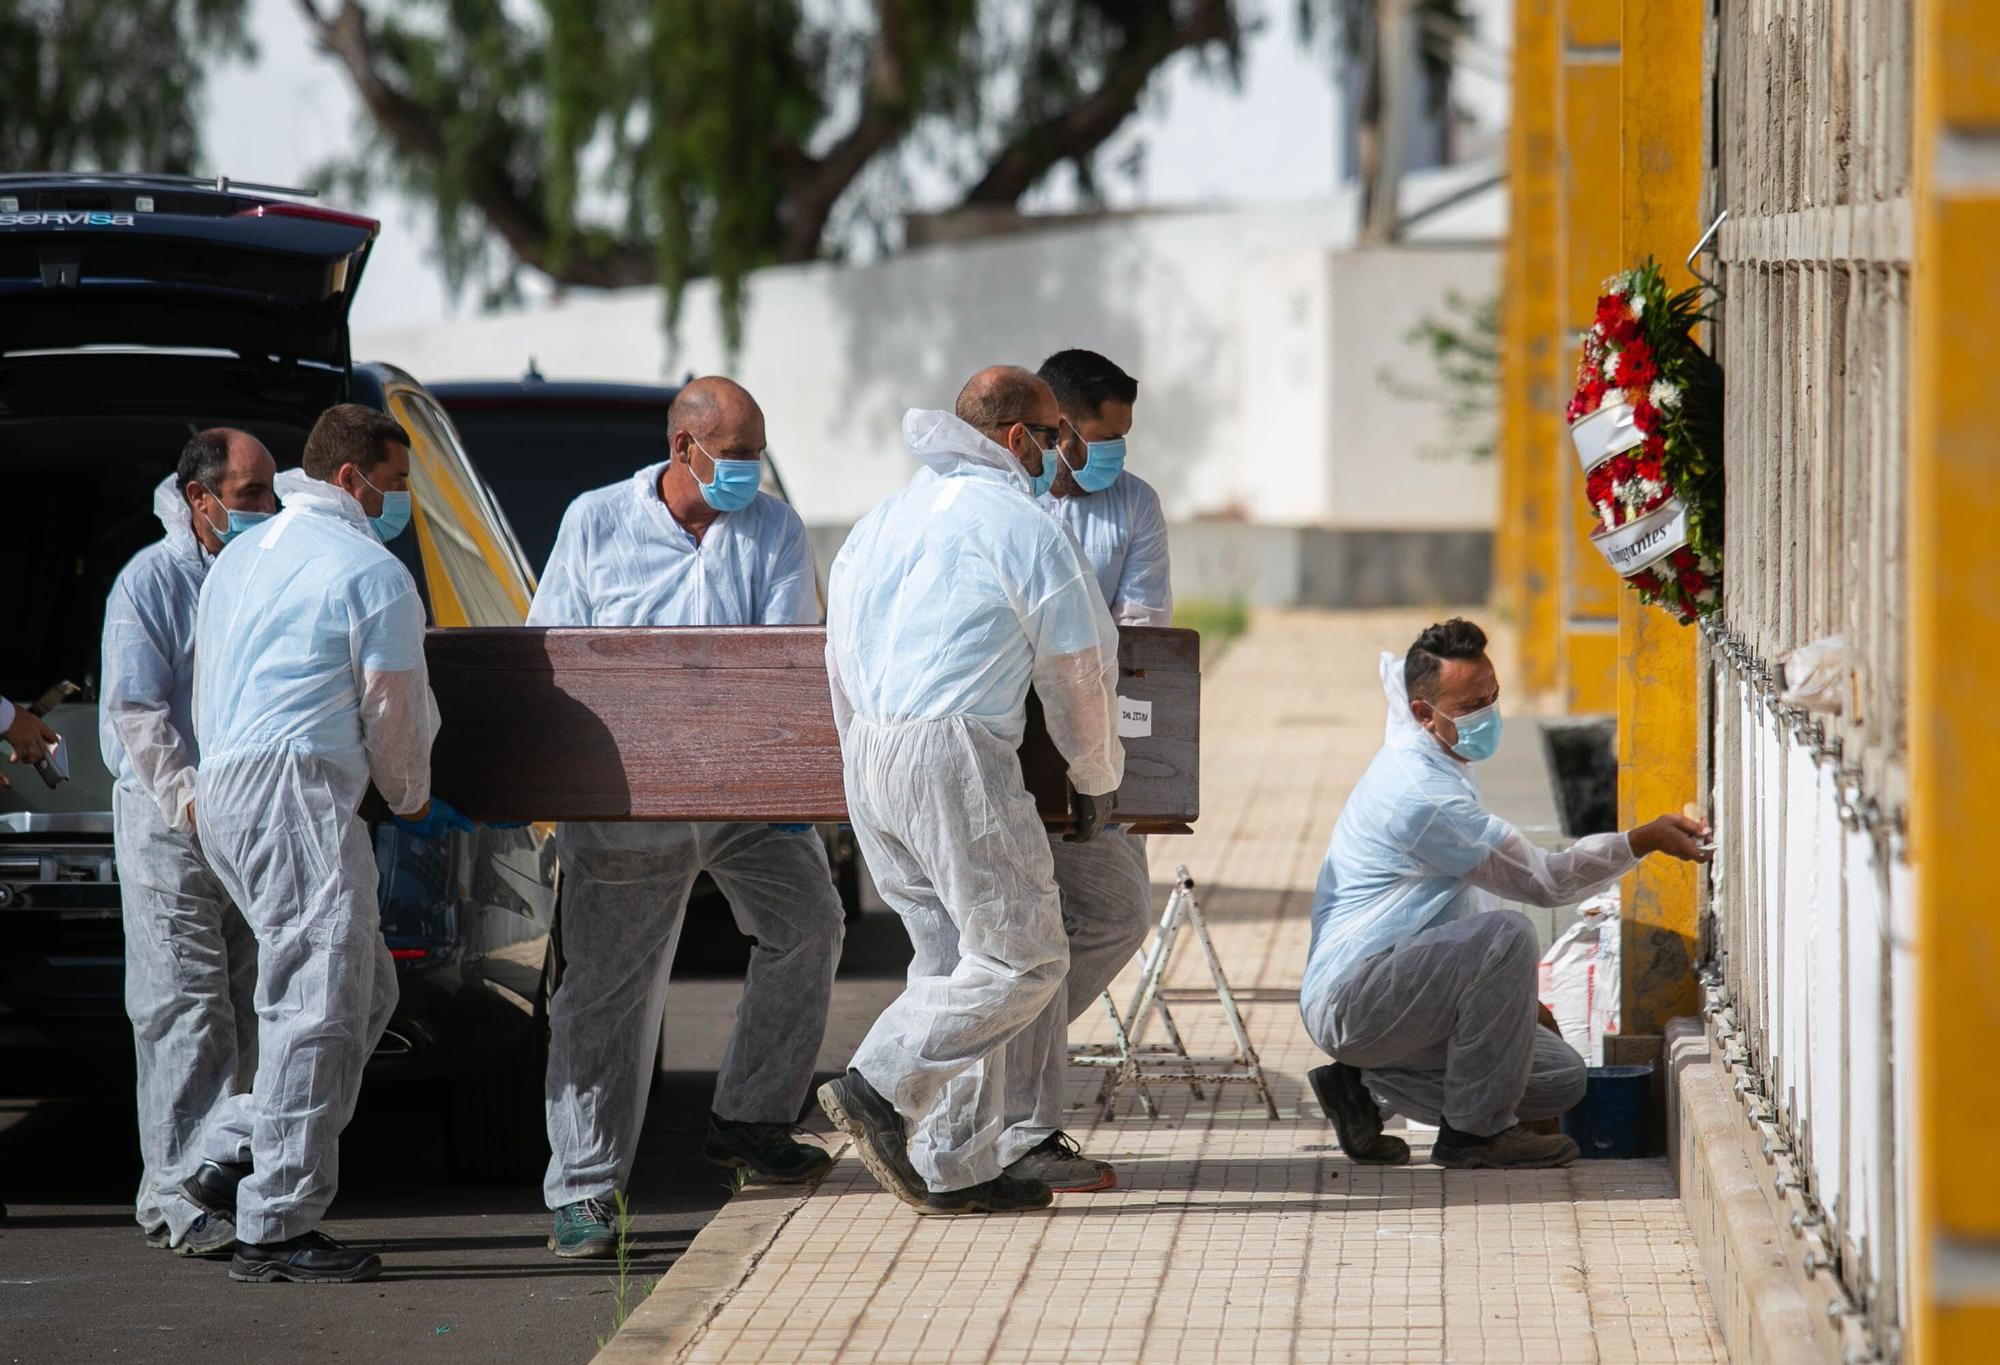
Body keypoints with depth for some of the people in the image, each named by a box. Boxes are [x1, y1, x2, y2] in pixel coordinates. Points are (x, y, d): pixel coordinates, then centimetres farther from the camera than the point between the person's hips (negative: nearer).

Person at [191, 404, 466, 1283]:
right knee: (317, 1004, -11)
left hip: (221, 786, 10)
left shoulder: (240, 557, 24)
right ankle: (275, 1227, -15)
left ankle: (240, 1168, 6)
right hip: (298, 791, -10)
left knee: (364, 991, 12)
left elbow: (206, 685, 29)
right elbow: (397, 713, 1)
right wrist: (413, 804, 19)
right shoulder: (372, 574, -4)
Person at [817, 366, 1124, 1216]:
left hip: (867, 761, 8)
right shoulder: (1028, 532, -2)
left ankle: (957, 1166, 7)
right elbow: (1080, 681, 4)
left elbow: (840, 664, 24)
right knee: (1023, 958, -3)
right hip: (958, 754, -8)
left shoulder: (884, 520, 20)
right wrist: (1094, 783, 21)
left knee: (953, 957, 12)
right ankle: (879, 1087, -15)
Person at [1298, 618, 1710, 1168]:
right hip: (1351, 1002, -11)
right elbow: (1543, 880, -18)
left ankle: (1369, 1086, 9)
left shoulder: (1410, 749, 9)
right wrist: (1646, 839, -18)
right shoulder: (1424, 794, -22)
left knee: (1563, 1078, 4)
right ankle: (1477, 1129, -20)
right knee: (1506, 935, -33)